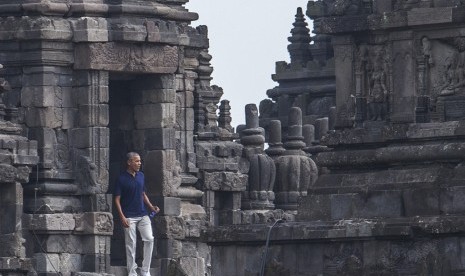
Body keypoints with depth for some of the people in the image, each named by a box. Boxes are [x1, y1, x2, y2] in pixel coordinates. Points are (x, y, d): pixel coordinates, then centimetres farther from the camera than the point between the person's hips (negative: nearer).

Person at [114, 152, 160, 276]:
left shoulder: (141, 176, 10)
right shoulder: (122, 179, -7)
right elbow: (117, 199, -7)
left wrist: (151, 207, 6)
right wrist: (122, 217, -16)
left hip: (143, 215, 5)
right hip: (129, 217, -5)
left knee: (149, 239, -5)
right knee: (131, 244, -2)